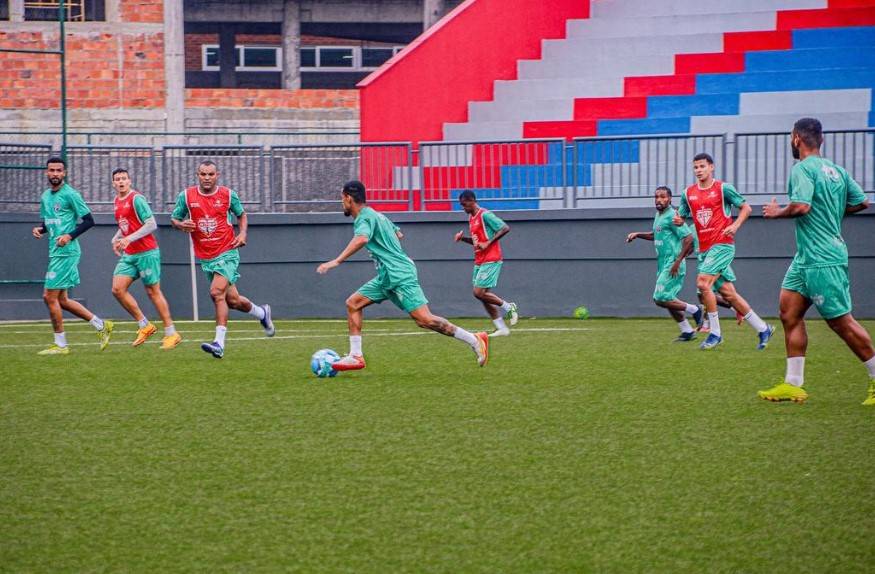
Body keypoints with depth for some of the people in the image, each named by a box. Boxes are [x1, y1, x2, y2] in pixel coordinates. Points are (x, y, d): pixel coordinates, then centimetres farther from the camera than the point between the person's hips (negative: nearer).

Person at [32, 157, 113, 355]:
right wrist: (39, 230, 5)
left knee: (51, 297, -8)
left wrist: (70, 236, -20)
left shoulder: (70, 194, -9)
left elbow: (89, 220, -9)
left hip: (66, 252, -9)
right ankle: (101, 325, 20)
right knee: (60, 299, 11)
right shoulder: (45, 196, 15)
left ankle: (60, 345, 2)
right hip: (55, 253, 9)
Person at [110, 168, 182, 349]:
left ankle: (171, 333, 5)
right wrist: (116, 239, 9)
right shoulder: (117, 201, 13)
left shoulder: (136, 199, -12)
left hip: (146, 252, -8)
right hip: (128, 254, 8)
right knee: (118, 289, -5)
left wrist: (129, 238, -23)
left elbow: (151, 224, -18)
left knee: (153, 291, -4)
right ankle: (144, 326, 5)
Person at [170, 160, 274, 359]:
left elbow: (241, 215, 15)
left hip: (227, 253, -3)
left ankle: (219, 344, -26)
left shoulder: (228, 195, -2)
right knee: (232, 300, 10)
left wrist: (243, 233, -3)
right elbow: (174, 218, 9)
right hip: (205, 258, 4)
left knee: (217, 292, -24)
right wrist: (181, 225, -14)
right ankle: (262, 313, 42)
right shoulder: (186, 196, -1)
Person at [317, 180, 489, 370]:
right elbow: (398, 234, 33)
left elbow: (361, 239, -32)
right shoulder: (376, 215, 19)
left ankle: (474, 340, -10)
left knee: (424, 319, -15)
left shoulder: (364, 218, -11)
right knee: (353, 303, 7)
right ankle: (356, 356, 5)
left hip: (400, 275, -10)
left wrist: (336, 261, -35)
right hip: (387, 277, 10)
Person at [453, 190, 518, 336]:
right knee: (483, 295, 5)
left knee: (479, 293, -15)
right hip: (479, 262, 9)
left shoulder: (485, 215, -12)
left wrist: (488, 243, -21)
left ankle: (508, 307, 4)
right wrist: (463, 238, 8)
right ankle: (501, 328, 9)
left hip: (490, 260, -9)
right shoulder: (471, 218, 16)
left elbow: (505, 228, -18)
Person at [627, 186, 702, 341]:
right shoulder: (658, 215, 15)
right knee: (667, 299, 12)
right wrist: (637, 234, 21)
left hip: (672, 265, -10)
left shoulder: (672, 216, -15)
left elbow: (688, 238, -21)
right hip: (663, 264, 10)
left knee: (660, 299, -13)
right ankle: (687, 331, 21)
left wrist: (678, 261, -22)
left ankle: (694, 310, 3)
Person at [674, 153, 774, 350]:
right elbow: (681, 217, 19)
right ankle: (763, 329, 17)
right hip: (704, 249, 7)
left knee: (702, 283, -21)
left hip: (722, 245, -7)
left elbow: (746, 208, -1)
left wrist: (735, 226, -17)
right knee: (728, 292, 6)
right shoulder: (688, 193, 11)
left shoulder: (723, 188, -5)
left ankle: (715, 333, -10)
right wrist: (678, 220, -5)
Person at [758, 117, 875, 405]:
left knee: (841, 321, -4)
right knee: (789, 313, 7)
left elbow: (801, 206, -27)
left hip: (822, 260, -10)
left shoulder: (803, 169, -14)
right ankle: (793, 384, 6)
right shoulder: (835, 169, 12)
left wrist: (777, 212, -8)